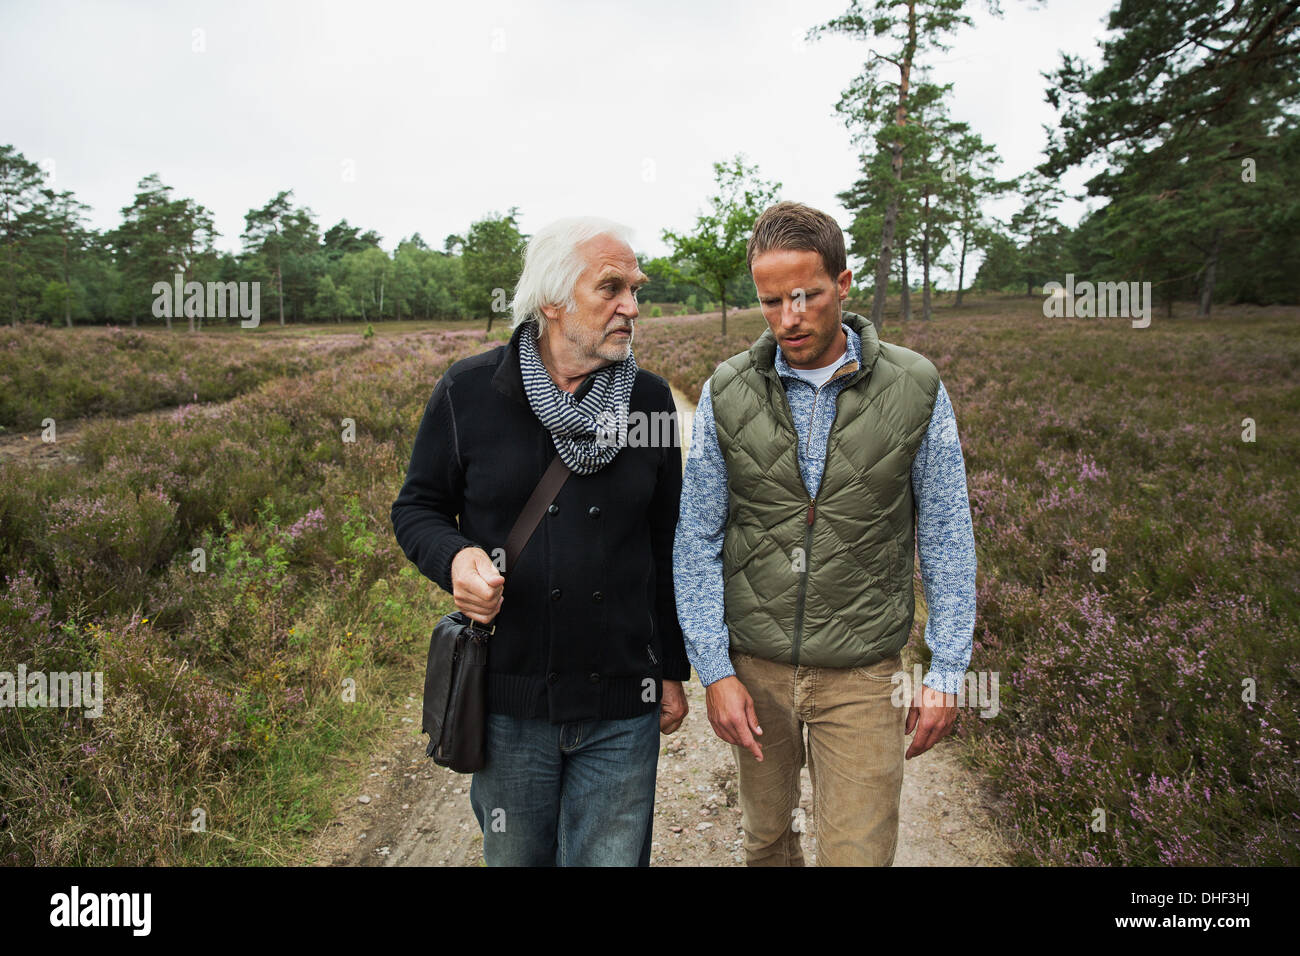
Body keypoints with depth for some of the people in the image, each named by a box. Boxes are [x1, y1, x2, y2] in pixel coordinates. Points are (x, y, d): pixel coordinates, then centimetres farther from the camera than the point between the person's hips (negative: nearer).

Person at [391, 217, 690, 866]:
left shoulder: (650, 400, 1)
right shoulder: (468, 391, -5)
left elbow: (666, 545, 8)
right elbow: (417, 508, 5)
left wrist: (673, 669, 10)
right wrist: (453, 558, -18)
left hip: (622, 708, 1)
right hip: (507, 698, 0)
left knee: (612, 858, 11)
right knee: (515, 857, 19)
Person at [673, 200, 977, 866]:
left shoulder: (915, 390, -8)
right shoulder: (727, 394, -5)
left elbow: (947, 540, -1)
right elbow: (696, 541, -1)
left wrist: (945, 674, -1)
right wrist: (714, 671, -6)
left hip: (860, 671, -1)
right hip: (753, 665, 2)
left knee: (858, 853, 3)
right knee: (766, 836, 19)